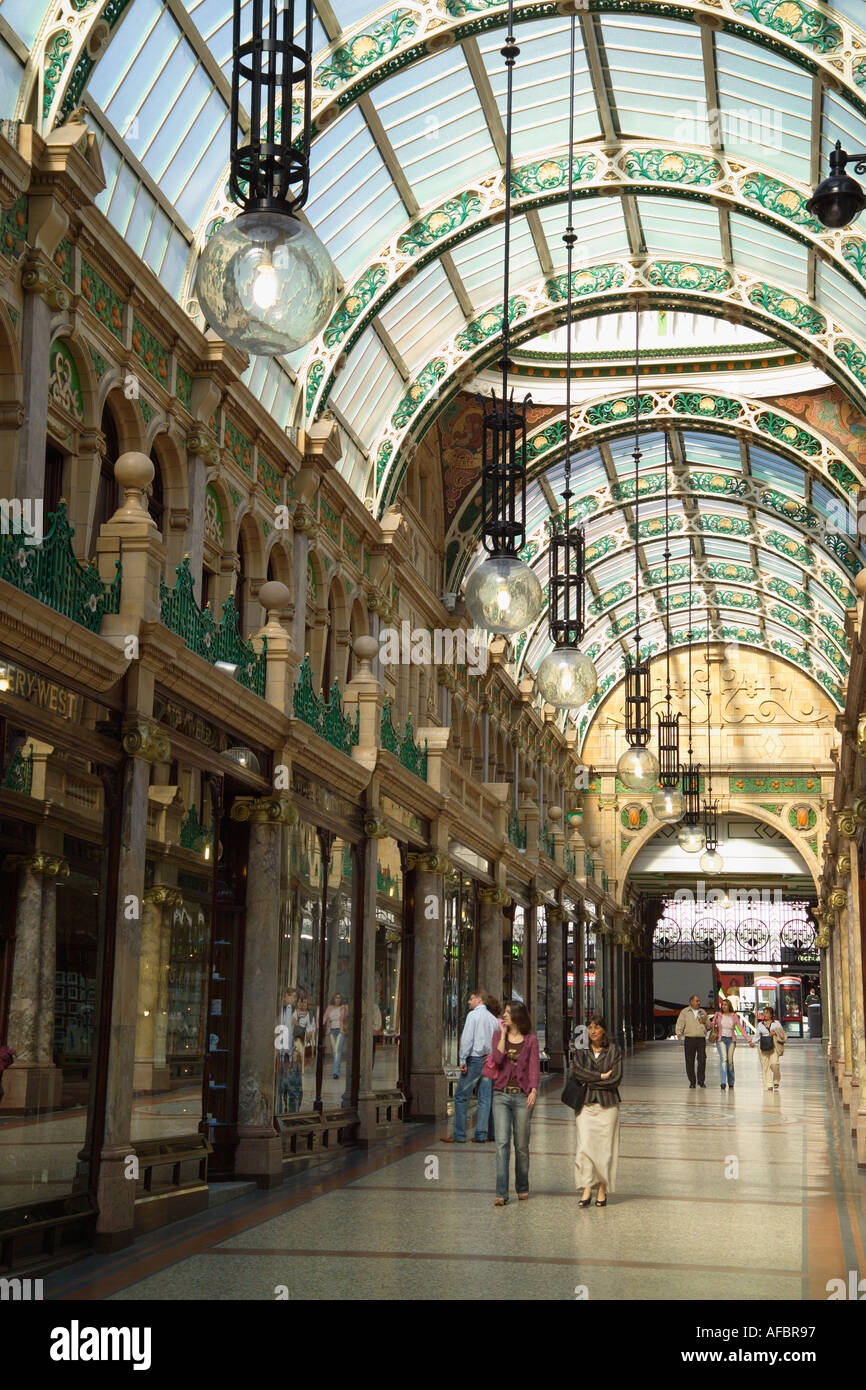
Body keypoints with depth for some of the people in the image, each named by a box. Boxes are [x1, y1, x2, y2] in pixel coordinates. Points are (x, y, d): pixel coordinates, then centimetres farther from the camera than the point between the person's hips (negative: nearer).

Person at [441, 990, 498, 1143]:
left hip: (475, 1059, -7)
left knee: (460, 1097, -1)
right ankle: (481, 1134, 6)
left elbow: (467, 1038, -13)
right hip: (489, 1060, 7)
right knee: (485, 1098, 7)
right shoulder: (493, 1018, 14)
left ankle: (459, 1135, -2)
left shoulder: (473, 1015, -5)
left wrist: (463, 1060, -13)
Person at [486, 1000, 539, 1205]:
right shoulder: (499, 1035, 8)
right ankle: (501, 1193, -10)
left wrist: (533, 1090, -14)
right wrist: (503, 1034, -7)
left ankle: (522, 1188, 23)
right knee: (502, 1142, -9)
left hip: (522, 1096, -1)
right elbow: (497, 1059, -9)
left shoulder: (530, 1040, 4)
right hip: (501, 1095, 1)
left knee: (521, 1145, 6)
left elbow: (533, 1067, -1)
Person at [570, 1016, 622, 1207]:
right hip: (585, 1105, 1)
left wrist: (589, 1082, -7)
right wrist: (601, 1076, -13)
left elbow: (616, 1079, -6)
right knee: (584, 1146, -9)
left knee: (605, 1148, 0)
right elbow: (576, 1071, -9)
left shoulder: (614, 1050, 2)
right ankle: (586, 1190, -7)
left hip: (607, 1105, -1)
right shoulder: (581, 1050, 8)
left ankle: (602, 1190, 10)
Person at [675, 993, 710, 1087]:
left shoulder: (702, 1012, 16)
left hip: (701, 1039, 2)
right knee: (689, 1061, -1)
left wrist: (705, 1022, -2)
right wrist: (679, 1033, -20)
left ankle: (701, 1080, 5)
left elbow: (709, 1025, 21)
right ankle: (692, 1082, 7)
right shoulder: (684, 1012, 7)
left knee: (702, 1059, -7)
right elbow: (680, 1023, -2)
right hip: (690, 1039, -2)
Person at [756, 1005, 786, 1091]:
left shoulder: (776, 1023, 11)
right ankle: (769, 1085, -3)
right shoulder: (760, 1024, 15)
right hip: (763, 1047, 1)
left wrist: (775, 1032, -8)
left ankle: (776, 1081, 10)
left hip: (774, 1046, -1)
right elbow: (758, 1035, 16)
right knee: (765, 1065, -6)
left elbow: (782, 1033, 9)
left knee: (774, 1063, -14)